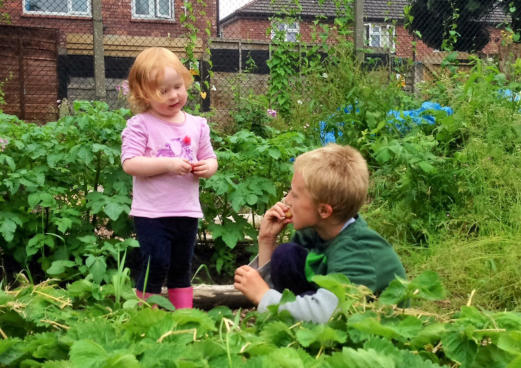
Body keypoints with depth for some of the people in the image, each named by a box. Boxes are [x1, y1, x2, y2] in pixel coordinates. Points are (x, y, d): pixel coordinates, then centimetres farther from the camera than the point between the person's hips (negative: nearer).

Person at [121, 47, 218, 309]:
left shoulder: (196, 125, 8)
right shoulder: (140, 125, -7)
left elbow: (210, 159, 15)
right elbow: (129, 164, -16)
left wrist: (206, 167, -9)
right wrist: (168, 164, -24)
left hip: (187, 211, 5)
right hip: (152, 212, -5)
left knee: (182, 268, 14)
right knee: (156, 264, -6)